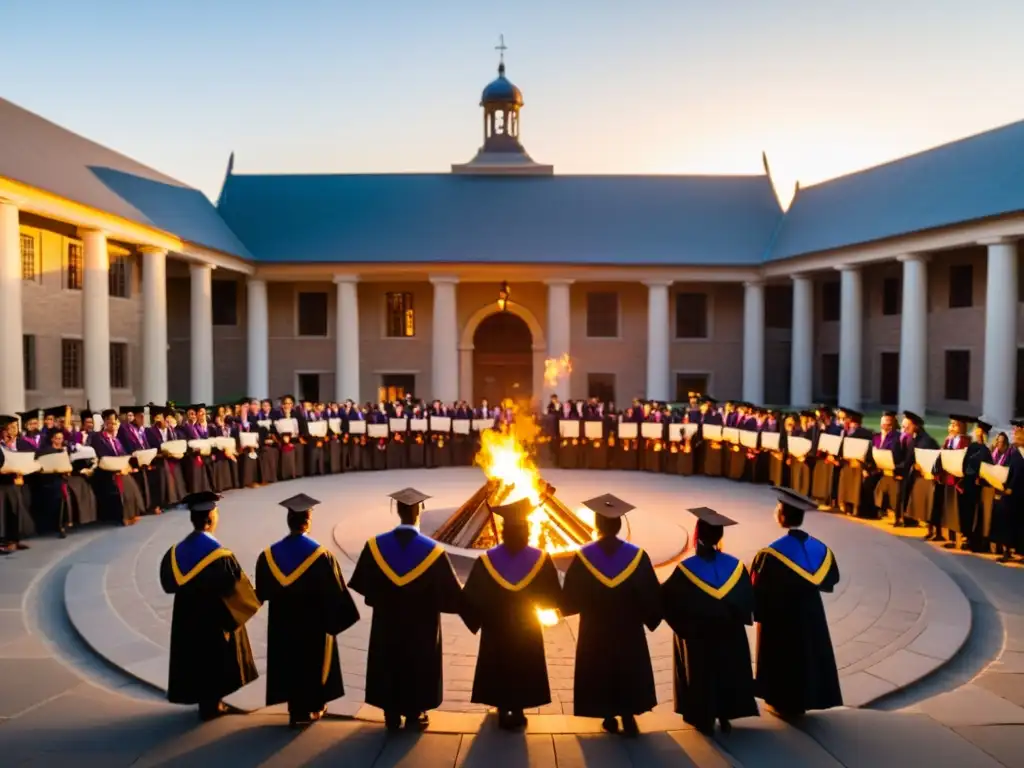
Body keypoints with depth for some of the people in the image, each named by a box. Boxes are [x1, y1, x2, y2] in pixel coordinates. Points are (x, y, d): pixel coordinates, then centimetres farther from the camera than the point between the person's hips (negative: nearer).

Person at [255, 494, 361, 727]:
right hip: (314, 622, -3)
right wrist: (343, 616, -1)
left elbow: (262, 592, 3)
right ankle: (312, 708, 28)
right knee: (315, 661, 15)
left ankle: (296, 710, 24)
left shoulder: (269, 555, -10)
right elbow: (335, 593, -15)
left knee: (290, 662, 17)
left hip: (283, 623, 3)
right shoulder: (322, 555, -21)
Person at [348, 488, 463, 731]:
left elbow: (363, 584, 1)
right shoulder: (433, 551, -20)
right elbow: (452, 594, -13)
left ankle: (392, 716, 28)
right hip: (421, 627, -2)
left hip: (387, 623, 2)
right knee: (418, 667, 16)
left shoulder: (375, 546, -15)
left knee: (388, 665, 18)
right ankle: (414, 715, 27)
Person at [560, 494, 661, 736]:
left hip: (595, 631, 0)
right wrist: (649, 618, 11)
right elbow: (651, 596, -6)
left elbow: (570, 598, -8)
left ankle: (609, 718, 22)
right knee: (628, 673, 17)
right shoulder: (637, 556, -12)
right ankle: (628, 717, 16)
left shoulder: (584, 557, -14)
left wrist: (588, 606, 14)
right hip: (628, 631, 1)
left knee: (601, 673, 16)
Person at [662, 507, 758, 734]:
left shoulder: (686, 568, -21)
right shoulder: (735, 566, -12)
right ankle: (725, 717, 28)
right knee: (727, 671, 20)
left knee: (701, 673, 14)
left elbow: (667, 598, -14)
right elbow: (747, 601, -3)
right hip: (729, 634, 3)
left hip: (696, 635, -3)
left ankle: (705, 720, 23)